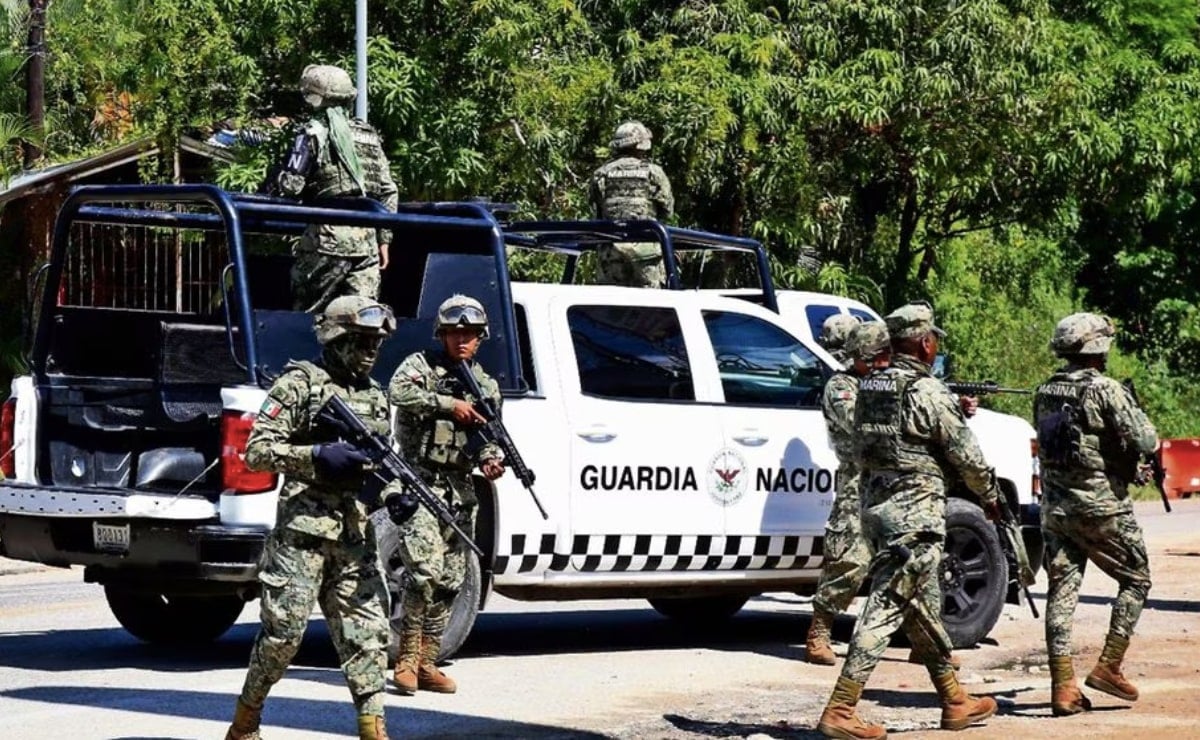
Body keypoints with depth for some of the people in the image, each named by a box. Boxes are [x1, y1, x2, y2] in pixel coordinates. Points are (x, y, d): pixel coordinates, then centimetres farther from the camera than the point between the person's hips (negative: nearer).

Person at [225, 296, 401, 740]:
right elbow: (257, 450, -8)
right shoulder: (300, 384, -3)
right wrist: (318, 456, -18)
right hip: (303, 528, -6)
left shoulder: (376, 397, 18)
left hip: (357, 534, 6)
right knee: (284, 630, -3)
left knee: (367, 632, 1)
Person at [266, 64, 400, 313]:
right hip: (366, 239, 5)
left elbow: (291, 183, -9)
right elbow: (388, 191, 15)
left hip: (328, 238, -5)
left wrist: (266, 187, 11)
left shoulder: (314, 131, -3)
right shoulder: (369, 135, 16)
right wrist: (383, 238, 19)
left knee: (306, 312, 2)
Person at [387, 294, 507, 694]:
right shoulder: (421, 365, 1)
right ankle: (407, 657, -8)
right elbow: (398, 391, -19)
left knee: (450, 581, 6)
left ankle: (426, 663, 14)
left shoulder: (486, 386, 16)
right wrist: (448, 404, -21)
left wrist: (490, 459, -7)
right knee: (425, 570, -19)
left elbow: (486, 436, 15)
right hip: (420, 484, -6)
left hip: (460, 492, 6)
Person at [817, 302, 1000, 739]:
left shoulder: (869, 387, 9)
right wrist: (990, 497, 11)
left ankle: (955, 702, 28)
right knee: (886, 609, -7)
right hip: (915, 513, -8)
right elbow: (967, 456, -8)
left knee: (923, 607, 17)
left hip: (876, 506, 8)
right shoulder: (928, 392, -13)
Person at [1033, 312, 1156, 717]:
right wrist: (1133, 409, 2)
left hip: (1055, 506, 6)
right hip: (1100, 506, -6)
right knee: (1136, 579, 12)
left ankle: (1063, 687, 2)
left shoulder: (1044, 392, 7)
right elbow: (1145, 442, -16)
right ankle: (1108, 667, 6)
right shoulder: (1105, 390, -14)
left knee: (1062, 590, 5)